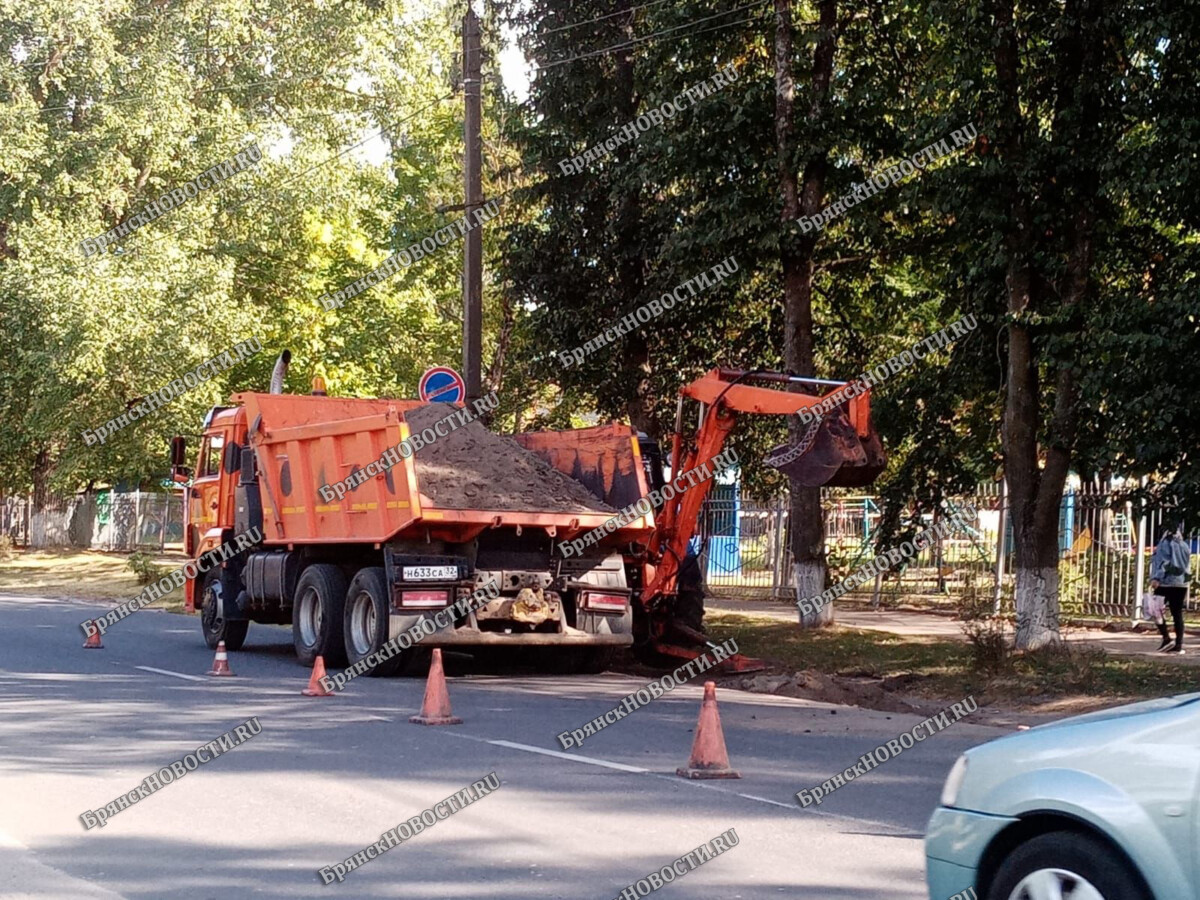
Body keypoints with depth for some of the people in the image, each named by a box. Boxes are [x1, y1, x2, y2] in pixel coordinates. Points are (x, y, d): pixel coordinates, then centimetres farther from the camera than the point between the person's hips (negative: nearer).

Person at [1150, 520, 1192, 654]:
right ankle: (1179, 644, 3)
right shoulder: (1184, 546, 14)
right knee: (1178, 614, 7)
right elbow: (1188, 567, 17)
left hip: (1166, 582, -6)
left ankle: (1166, 638, -11)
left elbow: (1161, 561, -16)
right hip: (1181, 584, 6)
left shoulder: (1165, 543, -4)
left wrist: (1156, 578, -22)